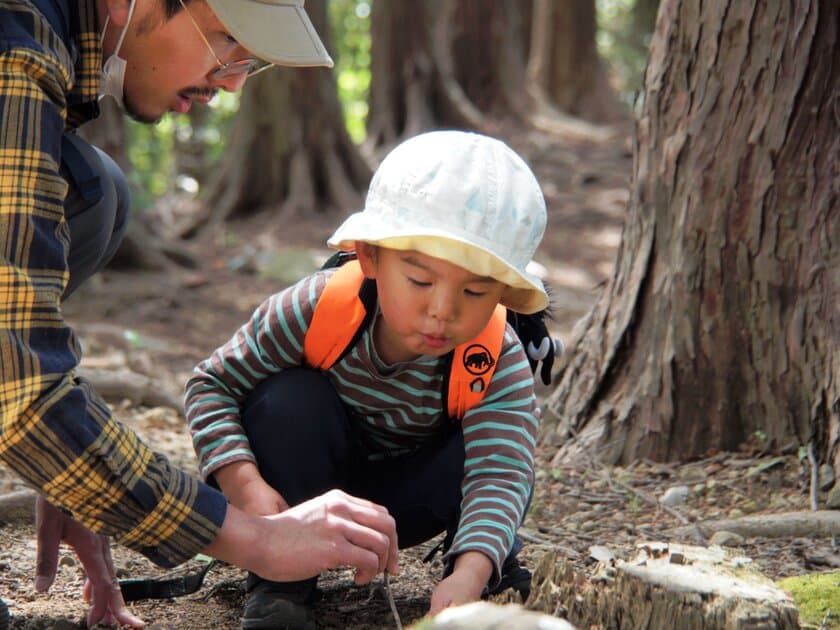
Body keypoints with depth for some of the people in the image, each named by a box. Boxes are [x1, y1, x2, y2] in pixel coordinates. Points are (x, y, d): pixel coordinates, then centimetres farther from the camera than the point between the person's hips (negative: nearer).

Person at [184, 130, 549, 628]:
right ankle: (281, 580, -17)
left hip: (405, 499, 0)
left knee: (506, 453, -31)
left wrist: (469, 575, -59)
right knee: (286, 398, -32)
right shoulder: (315, 309, -31)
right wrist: (246, 486, -37)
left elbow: (498, 476, -40)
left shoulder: (499, 363, -29)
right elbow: (213, 384, -21)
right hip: (311, 487, 1)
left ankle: (493, 568, 0)